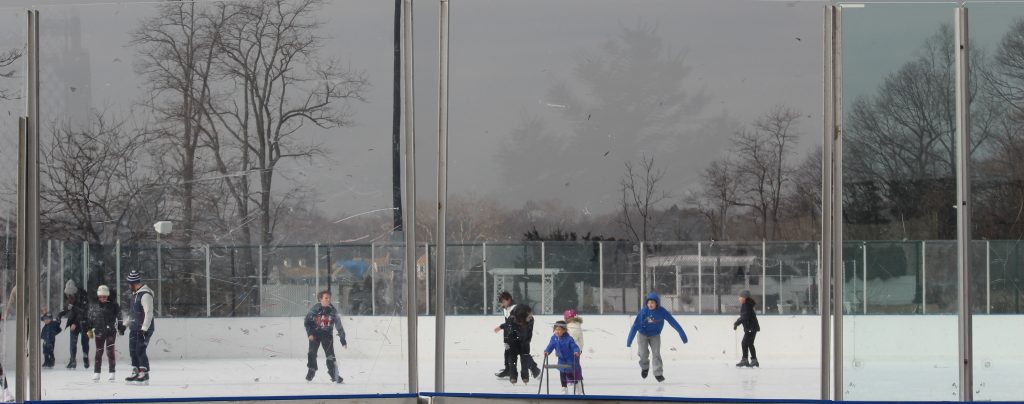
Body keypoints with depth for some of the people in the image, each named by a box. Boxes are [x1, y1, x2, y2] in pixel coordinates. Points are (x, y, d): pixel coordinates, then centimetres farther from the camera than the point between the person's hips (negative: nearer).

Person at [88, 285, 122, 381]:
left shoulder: (113, 306, -3)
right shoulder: (93, 306, 4)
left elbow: (119, 318, 3)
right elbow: (90, 318, 10)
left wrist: (121, 329, 2)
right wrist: (89, 329, 5)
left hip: (110, 331, -2)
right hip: (99, 332, 2)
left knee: (110, 351, -5)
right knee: (98, 352, 6)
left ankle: (112, 373, 1)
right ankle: (96, 373, 13)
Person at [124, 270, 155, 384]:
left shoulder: (145, 295, -17)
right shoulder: (135, 294, 16)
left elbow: (149, 313, -23)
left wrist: (144, 329, -27)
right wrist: (124, 325, 24)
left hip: (144, 329, -10)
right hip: (134, 328, 10)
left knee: (140, 351, -12)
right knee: (133, 350, 10)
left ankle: (144, 375, -10)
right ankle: (136, 373, 18)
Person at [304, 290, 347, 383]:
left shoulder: (333, 311, -5)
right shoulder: (315, 309, -10)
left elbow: (339, 326, -1)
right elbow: (307, 321, -1)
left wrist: (343, 339, -3)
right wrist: (309, 333, -12)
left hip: (327, 334, 1)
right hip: (315, 334, 0)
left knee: (330, 355, -8)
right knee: (312, 353, -9)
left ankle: (334, 375, -3)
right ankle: (311, 371, 13)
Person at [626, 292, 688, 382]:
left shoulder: (662, 311, -21)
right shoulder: (643, 312, -24)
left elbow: (673, 322, -16)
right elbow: (635, 326, -22)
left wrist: (682, 334, -15)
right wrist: (629, 340, -24)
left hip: (655, 335, 1)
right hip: (643, 334, -1)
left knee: (656, 353, -10)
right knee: (643, 354, -7)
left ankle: (658, 374, 0)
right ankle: (645, 367, 24)